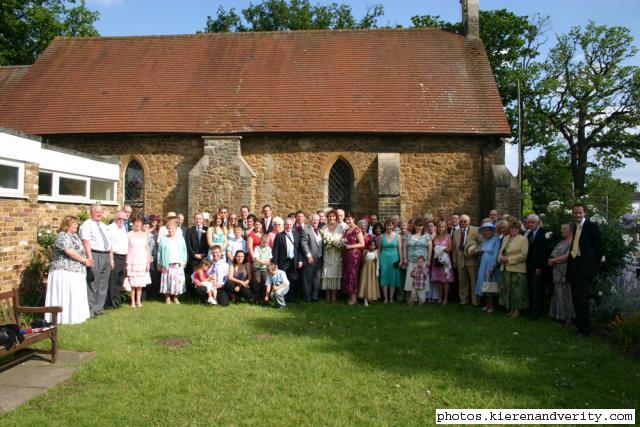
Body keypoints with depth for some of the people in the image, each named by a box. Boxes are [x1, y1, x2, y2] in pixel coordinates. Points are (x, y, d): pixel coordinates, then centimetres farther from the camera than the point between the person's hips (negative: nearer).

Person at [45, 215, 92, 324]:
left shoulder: (75, 236, 16)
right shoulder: (62, 236, -12)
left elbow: (81, 250, 20)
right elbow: (70, 252, -22)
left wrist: (87, 260, 2)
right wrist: (84, 261, -14)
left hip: (77, 272, 9)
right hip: (65, 271, -9)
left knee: (76, 295, 11)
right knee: (66, 295, -7)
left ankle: (75, 316, 17)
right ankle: (66, 318, -3)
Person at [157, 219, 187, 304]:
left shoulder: (180, 238, 8)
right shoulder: (163, 239, 5)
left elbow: (184, 251, 11)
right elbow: (159, 252, 6)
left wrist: (184, 261, 5)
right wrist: (159, 264, 4)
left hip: (178, 264, 1)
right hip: (167, 264, -1)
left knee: (178, 281, 0)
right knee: (167, 280, -1)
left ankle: (175, 297, 11)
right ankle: (167, 297, 9)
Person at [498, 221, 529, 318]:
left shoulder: (523, 239, -4)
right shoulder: (506, 238, 16)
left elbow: (524, 255, -13)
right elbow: (501, 251, 20)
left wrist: (509, 259, -15)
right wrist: (501, 257, -3)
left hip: (517, 269, -6)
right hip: (505, 269, 6)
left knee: (517, 290, 0)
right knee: (507, 289, 9)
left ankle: (517, 310, 10)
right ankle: (510, 308, 20)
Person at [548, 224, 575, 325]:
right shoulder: (560, 243, 18)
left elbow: (568, 256, -18)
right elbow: (552, 256, 16)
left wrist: (554, 260, -8)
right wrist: (551, 261, -6)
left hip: (566, 274, -7)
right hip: (557, 274, 7)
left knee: (566, 295, -2)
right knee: (558, 295, 9)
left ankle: (568, 317, 7)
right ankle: (559, 315, 15)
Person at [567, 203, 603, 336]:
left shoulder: (592, 226, -4)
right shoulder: (574, 228, 15)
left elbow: (599, 247, -5)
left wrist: (594, 266, -4)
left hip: (585, 268, -7)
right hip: (574, 267, 7)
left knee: (580, 298, -11)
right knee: (576, 299, 11)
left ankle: (585, 329, 3)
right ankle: (580, 325, 23)